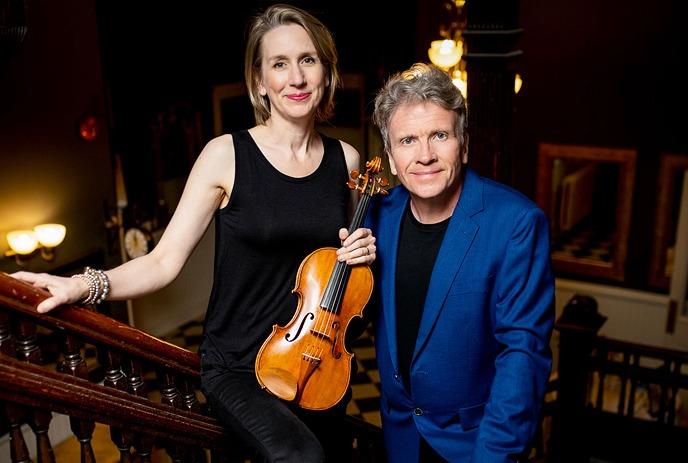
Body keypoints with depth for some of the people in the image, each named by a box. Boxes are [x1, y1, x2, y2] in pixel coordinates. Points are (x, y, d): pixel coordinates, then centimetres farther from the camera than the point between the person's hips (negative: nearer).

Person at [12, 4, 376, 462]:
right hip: (239, 368, -4)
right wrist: (81, 285, -28)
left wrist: (363, 250, -8)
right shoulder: (226, 155, -13)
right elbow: (164, 262, -14)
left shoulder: (346, 159, -1)